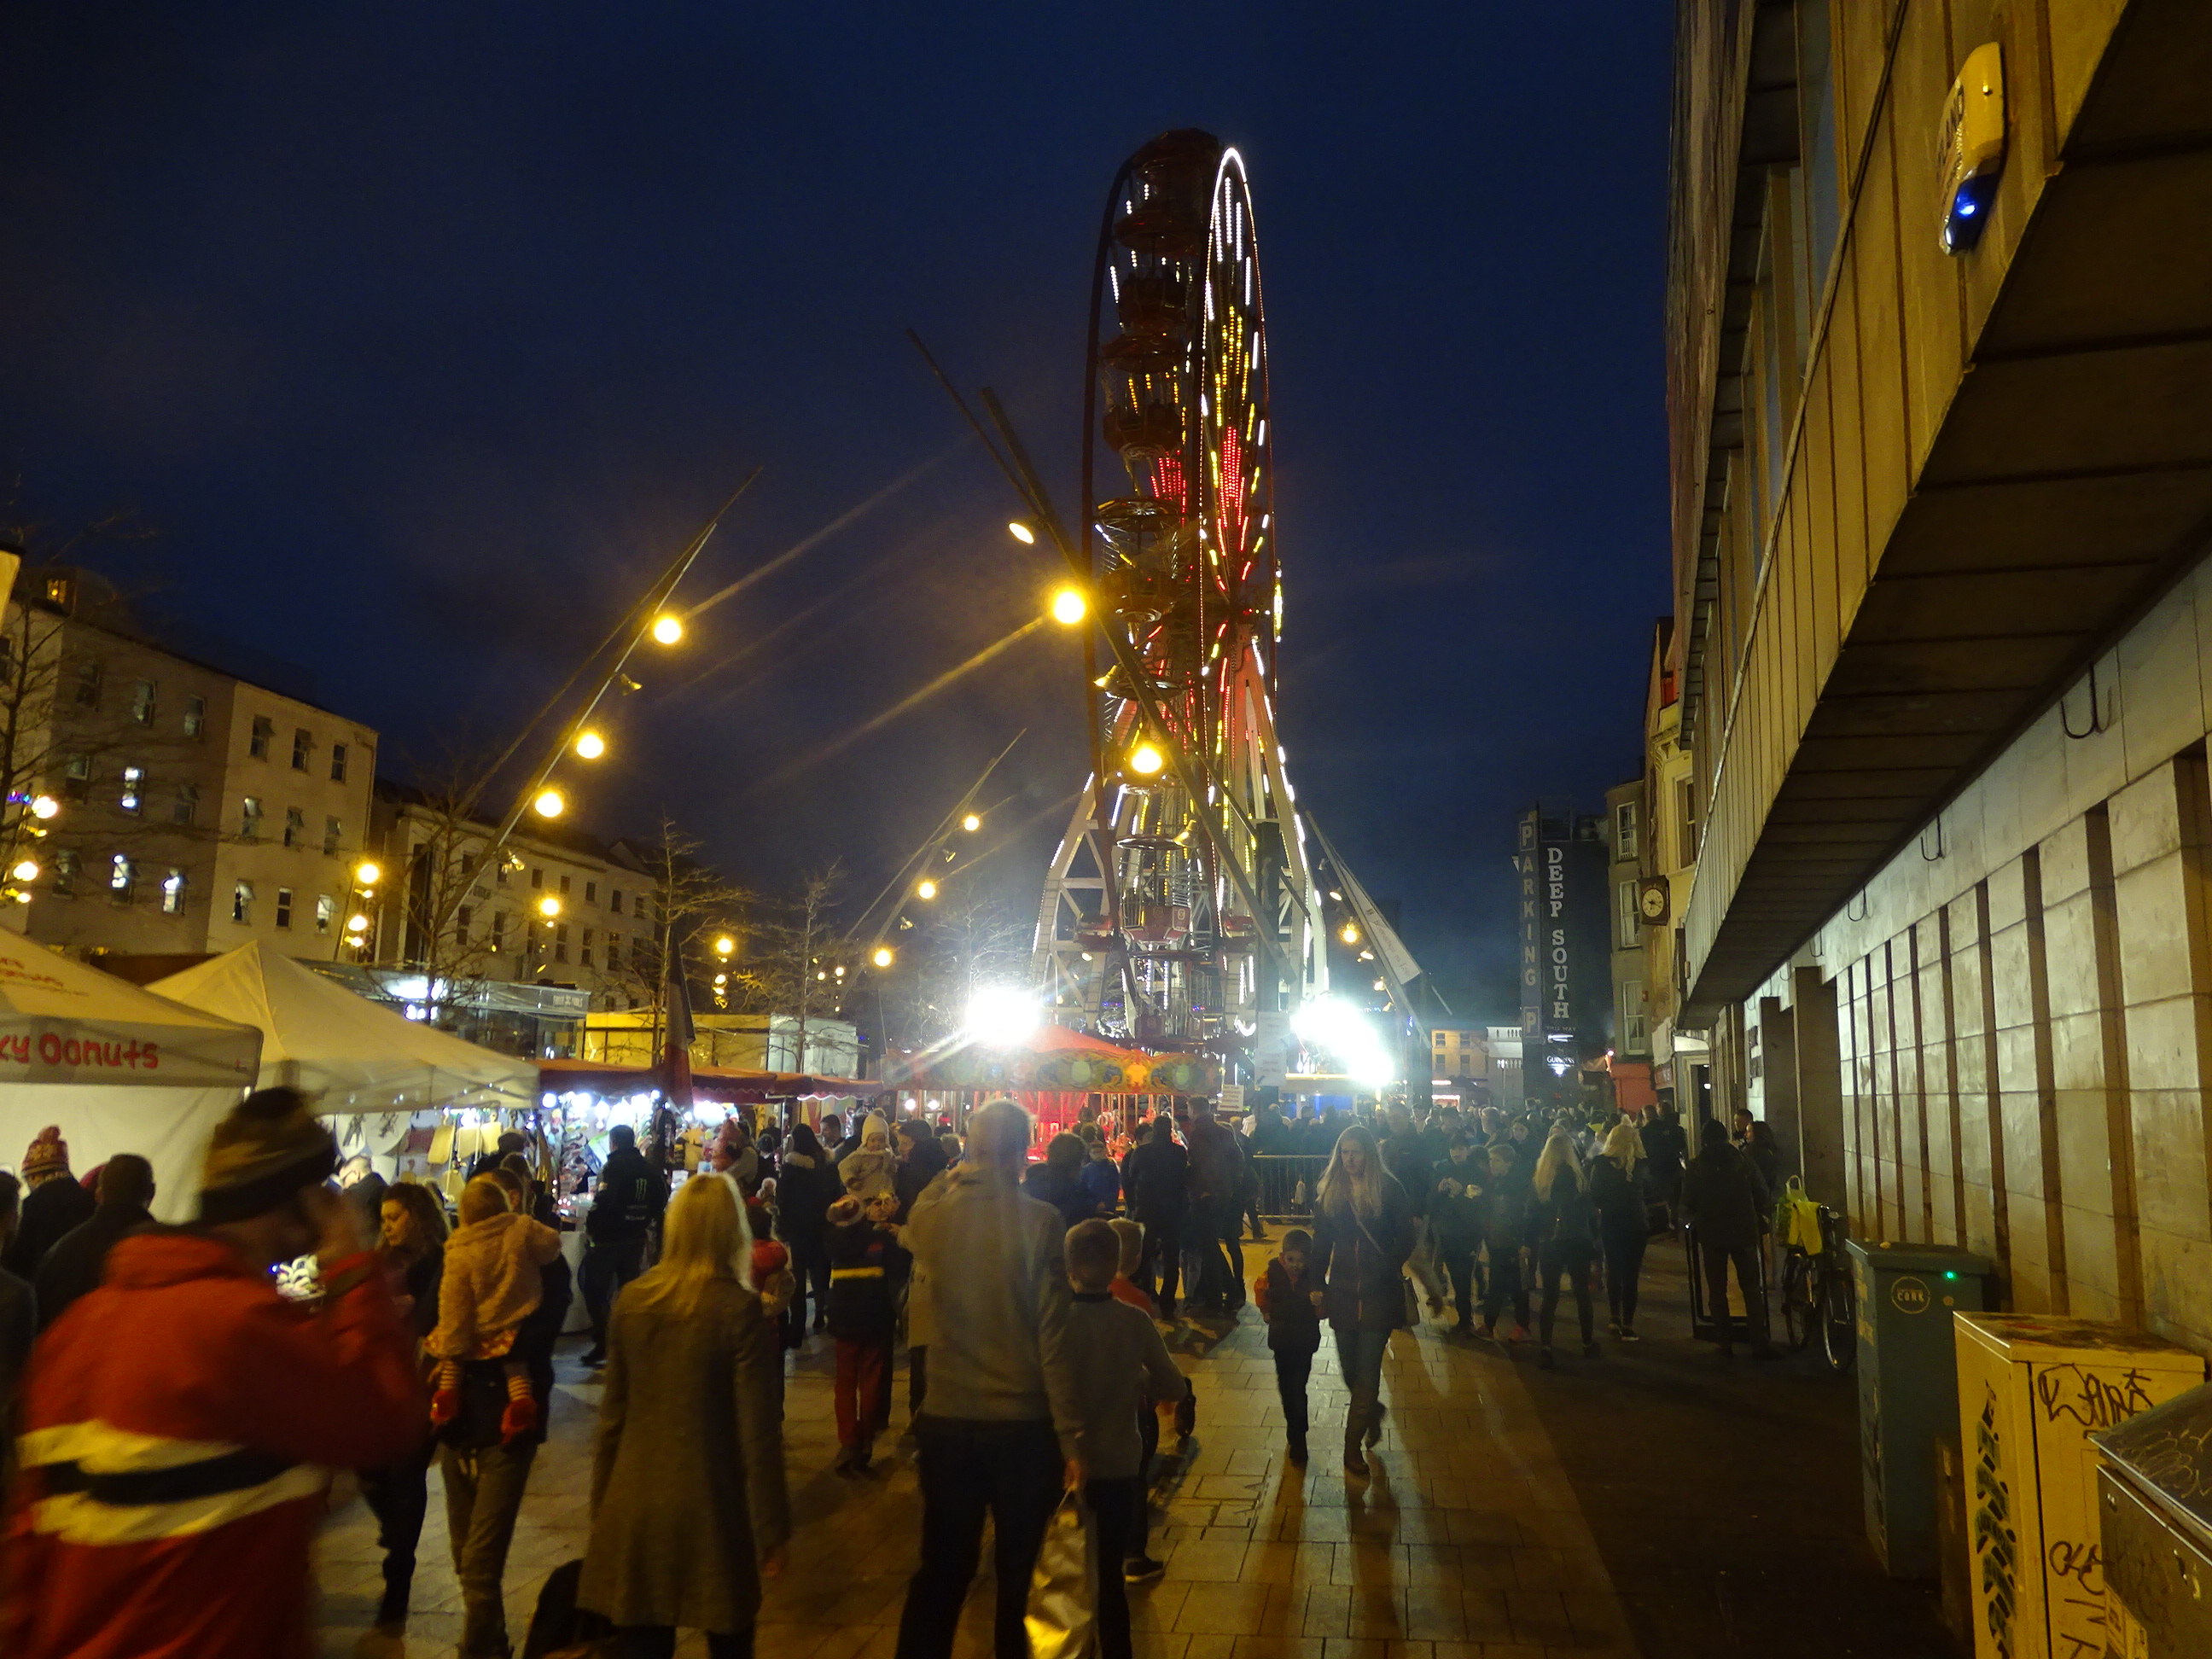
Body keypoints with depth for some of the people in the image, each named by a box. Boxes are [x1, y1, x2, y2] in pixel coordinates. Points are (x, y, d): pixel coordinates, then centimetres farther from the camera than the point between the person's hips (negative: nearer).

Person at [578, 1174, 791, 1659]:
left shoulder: (631, 1301, -3)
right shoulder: (740, 1310, -15)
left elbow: (612, 1413, 5)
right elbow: (757, 1431, -13)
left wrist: (602, 1502, 17)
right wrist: (771, 1528, -4)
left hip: (635, 1505, 4)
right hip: (711, 1508, -3)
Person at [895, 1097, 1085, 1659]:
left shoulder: (930, 1215, -7)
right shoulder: (1039, 1221, -16)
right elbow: (1053, 1338, -16)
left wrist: (959, 1174, 15)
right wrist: (1071, 1438, -9)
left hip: (945, 1422, 3)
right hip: (1023, 1426, -2)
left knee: (941, 1570, 17)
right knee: (1020, 1574, 16)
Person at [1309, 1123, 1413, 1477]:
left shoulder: (1389, 1189, -6)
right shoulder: (1330, 1192, 3)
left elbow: (1406, 1239, -3)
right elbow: (1322, 1244, 6)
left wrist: (1388, 1268, -15)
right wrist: (1318, 1283, 0)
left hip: (1379, 1294, -3)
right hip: (1343, 1292, 3)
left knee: (1367, 1371, -2)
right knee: (1350, 1371, 11)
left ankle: (1353, 1444, 11)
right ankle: (1372, 1410, 41)